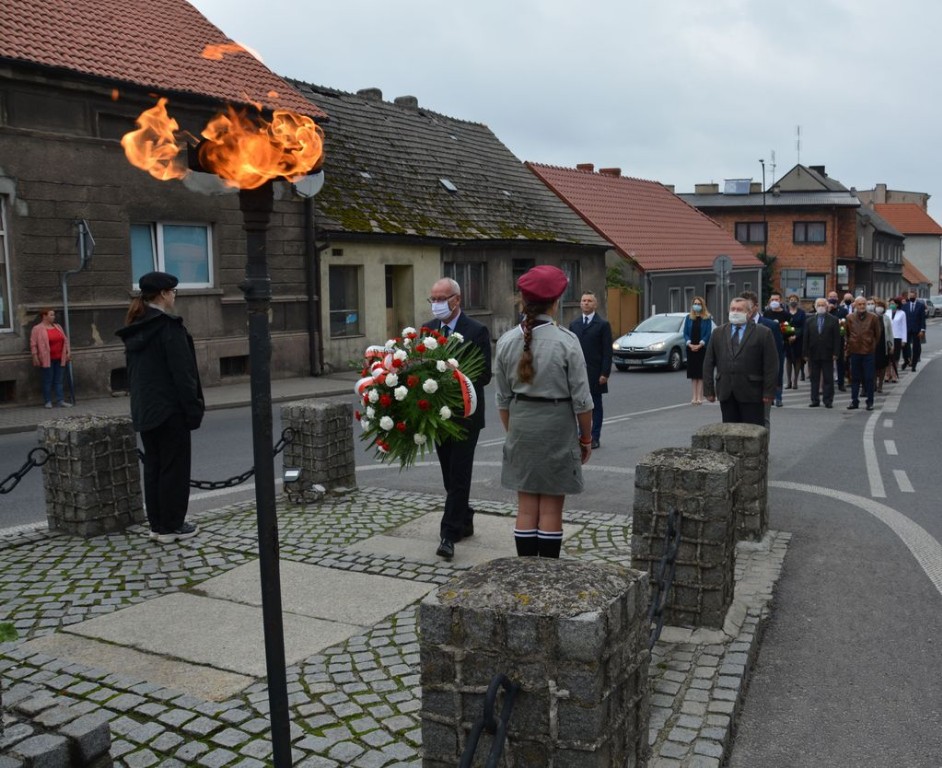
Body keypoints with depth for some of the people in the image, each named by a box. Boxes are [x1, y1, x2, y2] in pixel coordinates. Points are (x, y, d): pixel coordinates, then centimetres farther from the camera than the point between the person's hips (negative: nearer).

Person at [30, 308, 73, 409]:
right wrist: (35, 357, -11)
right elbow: (33, 344, -6)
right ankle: (48, 401, 5)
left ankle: (60, 401, 5)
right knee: (48, 380, -1)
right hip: (47, 359, -5)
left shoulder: (58, 326, 14)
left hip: (59, 359, 5)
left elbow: (65, 340, 17)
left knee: (58, 380, 5)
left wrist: (68, 352, 10)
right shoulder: (37, 329, -4)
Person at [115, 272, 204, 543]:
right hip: (170, 409, -8)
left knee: (153, 466, 13)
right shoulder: (168, 326, -15)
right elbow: (182, 372, -18)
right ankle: (171, 526, 5)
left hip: (144, 410, 8)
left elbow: (133, 372, 16)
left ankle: (157, 524, 19)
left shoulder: (135, 329, 10)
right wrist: (194, 409, -14)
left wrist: (139, 404, 20)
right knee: (174, 467, 0)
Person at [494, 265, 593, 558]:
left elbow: (503, 399, 5)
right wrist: (586, 438, 4)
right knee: (551, 510, 5)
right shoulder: (566, 341, -13)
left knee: (526, 509, 11)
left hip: (521, 427, 4)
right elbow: (581, 399, -9)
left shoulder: (507, 341, -2)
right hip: (557, 427, -3)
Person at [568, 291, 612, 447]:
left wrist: (605, 373, -12)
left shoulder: (603, 325, -2)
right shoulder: (574, 324, 11)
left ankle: (594, 438, 10)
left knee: (595, 405, 4)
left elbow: (607, 351, -6)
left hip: (595, 373, -3)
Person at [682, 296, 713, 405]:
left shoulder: (707, 318, 1)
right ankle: (694, 396, 7)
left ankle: (699, 396, -2)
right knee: (693, 373, 4)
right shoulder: (688, 318, 9)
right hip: (691, 348, 3)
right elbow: (685, 333, 5)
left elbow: (708, 333, -5)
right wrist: (690, 344, -11)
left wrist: (700, 345, -16)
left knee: (701, 372, -3)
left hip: (702, 348, -3)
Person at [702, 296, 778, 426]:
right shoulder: (718, 333, 11)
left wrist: (769, 392, -9)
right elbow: (708, 364, 9)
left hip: (751, 393, -3)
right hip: (726, 393, 3)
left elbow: (771, 366, -4)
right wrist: (709, 390, 3)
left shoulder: (763, 333, 0)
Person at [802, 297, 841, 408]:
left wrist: (835, 353, -8)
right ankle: (815, 400, 12)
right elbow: (805, 339, 7)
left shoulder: (833, 320, 3)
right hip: (813, 355, 2)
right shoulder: (809, 321, 9)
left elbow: (837, 338, -1)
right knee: (814, 379, 6)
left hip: (827, 354, -2)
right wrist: (806, 354, 0)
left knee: (828, 379, 2)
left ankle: (828, 401, 6)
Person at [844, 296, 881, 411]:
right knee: (855, 378, 7)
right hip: (854, 351, 1)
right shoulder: (850, 318, 3)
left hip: (868, 351, -1)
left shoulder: (873, 318, -1)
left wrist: (873, 346, 9)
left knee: (869, 378, 1)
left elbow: (877, 335, 8)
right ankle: (854, 401, 13)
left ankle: (870, 402, 9)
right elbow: (846, 334, 13)